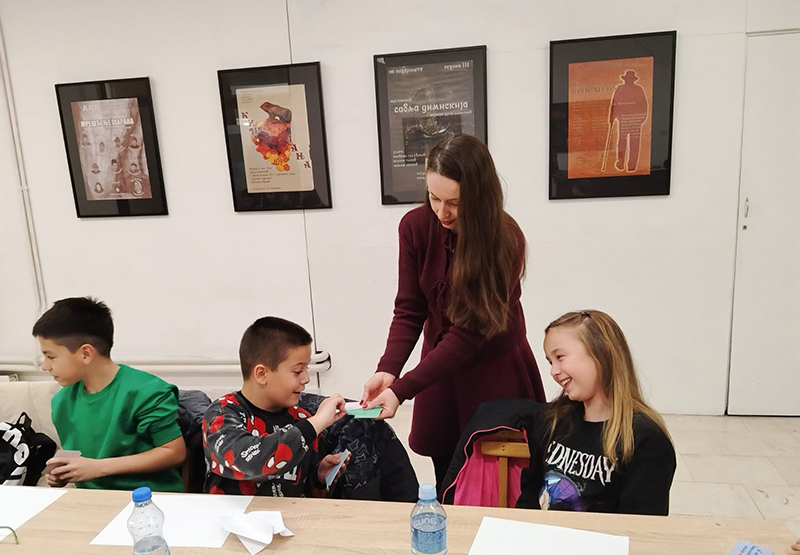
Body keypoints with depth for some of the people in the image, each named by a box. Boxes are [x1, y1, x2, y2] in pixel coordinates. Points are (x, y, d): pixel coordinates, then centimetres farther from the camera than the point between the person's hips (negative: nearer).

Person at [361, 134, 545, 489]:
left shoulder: (505, 240, -22)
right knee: (447, 481, 10)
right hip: (441, 366, 3)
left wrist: (401, 389, -29)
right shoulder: (416, 226, -13)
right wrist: (387, 370, -25)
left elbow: (468, 333, -25)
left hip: (496, 372, -3)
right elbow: (409, 310, -9)